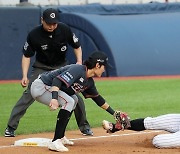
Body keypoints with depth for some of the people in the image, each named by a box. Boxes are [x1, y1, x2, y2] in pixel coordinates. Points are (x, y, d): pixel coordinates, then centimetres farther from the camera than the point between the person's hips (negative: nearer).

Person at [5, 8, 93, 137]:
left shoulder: (65, 30, -17)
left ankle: (84, 126, 14)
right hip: (41, 67, -2)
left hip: (62, 67, 2)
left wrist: (79, 62, -18)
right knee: (28, 95, -16)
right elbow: (26, 56, -9)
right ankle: (11, 127, -13)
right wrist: (25, 76, -19)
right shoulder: (34, 35, -20)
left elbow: (77, 46, -1)